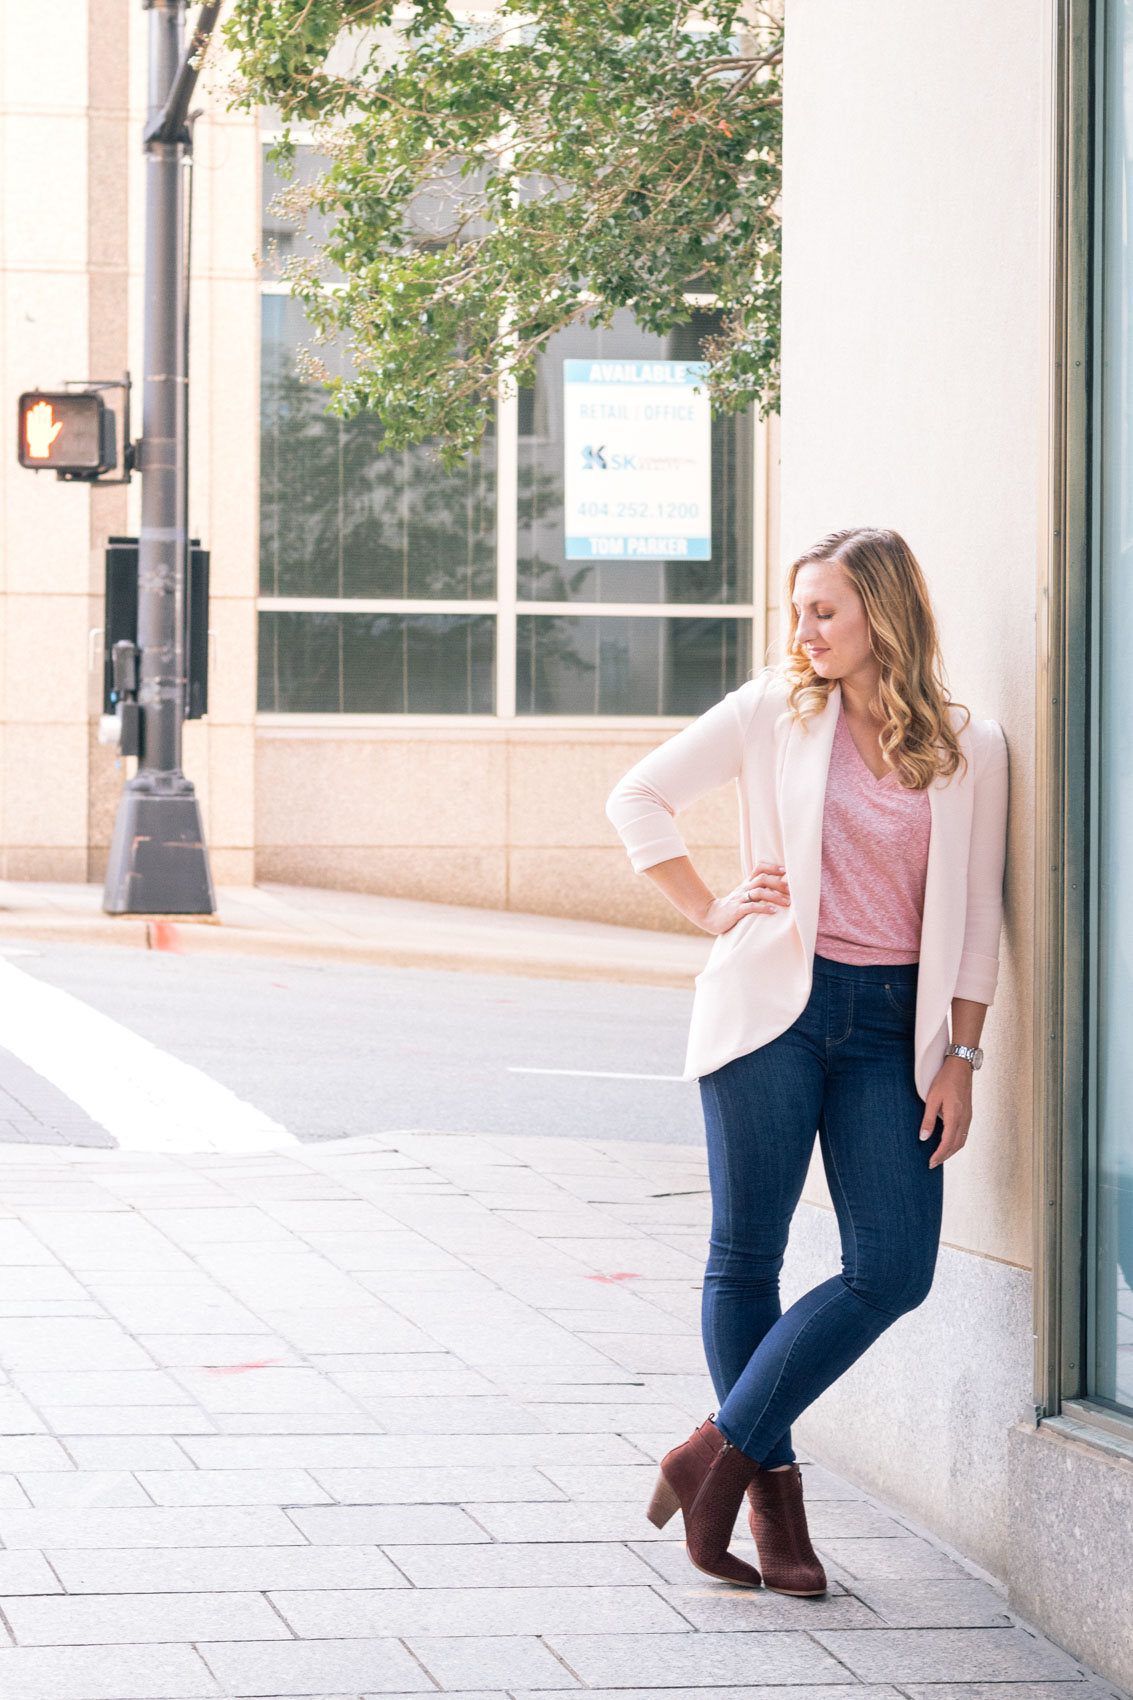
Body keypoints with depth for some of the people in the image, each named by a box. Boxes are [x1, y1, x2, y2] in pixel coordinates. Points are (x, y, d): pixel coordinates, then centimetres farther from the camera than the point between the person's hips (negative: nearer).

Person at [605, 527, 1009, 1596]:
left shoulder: (970, 749, 6)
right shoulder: (773, 713, 3)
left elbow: (977, 916, 8)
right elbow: (639, 797, 10)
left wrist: (959, 1059, 2)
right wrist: (711, 913, 2)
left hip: (892, 1024, 2)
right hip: (775, 1005, -1)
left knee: (895, 1269, -8)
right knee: (747, 1256, 0)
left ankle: (722, 1451, 3)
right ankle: (770, 1489, 11)